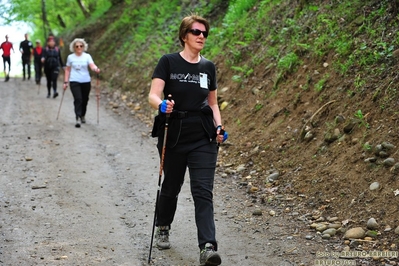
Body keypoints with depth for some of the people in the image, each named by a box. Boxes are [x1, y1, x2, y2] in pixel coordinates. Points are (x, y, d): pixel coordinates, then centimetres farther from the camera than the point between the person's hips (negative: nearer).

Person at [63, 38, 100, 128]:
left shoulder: (87, 56, 2)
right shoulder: (70, 57, 4)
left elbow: (92, 65, -13)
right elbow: (67, 70, 10)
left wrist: (96, 69, -36)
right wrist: (66, 82, 7)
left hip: (86, 81, 1)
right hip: (74, 81, -1)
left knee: (85, 100, 10)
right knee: (78, 99, -16)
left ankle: (82, 116, 33)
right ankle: (78, 118, -19)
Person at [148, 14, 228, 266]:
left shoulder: (209, 67, 7)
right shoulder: (168, 62, -4)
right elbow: (153, 95, -13)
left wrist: (218, 127, -2)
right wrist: (161, 105, -36)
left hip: (203, 138, 2)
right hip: (173, 135, -1)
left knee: (203, 191, -9)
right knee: (171, 186, 15)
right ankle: (163, 229, 41)